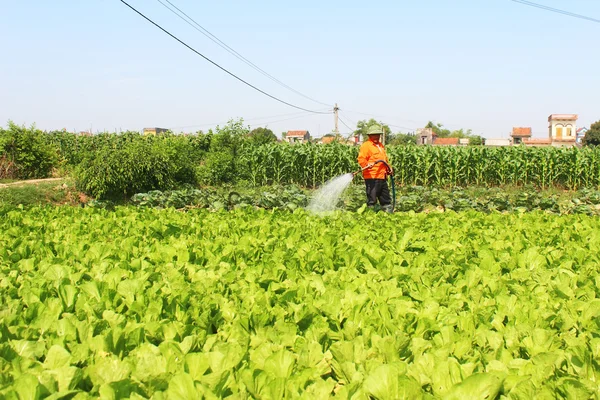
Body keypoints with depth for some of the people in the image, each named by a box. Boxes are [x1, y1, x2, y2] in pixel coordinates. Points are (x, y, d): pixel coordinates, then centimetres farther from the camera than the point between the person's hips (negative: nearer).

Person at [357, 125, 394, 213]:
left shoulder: (381, 145, 23)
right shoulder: (366, 145, -5)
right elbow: (361, 159, -17)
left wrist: (388, 168, 22)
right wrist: (367, 165, -33)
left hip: (382, 177, 9)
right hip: (372, 177, -9)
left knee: (386, 198, 15)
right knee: (372, 199, -6)